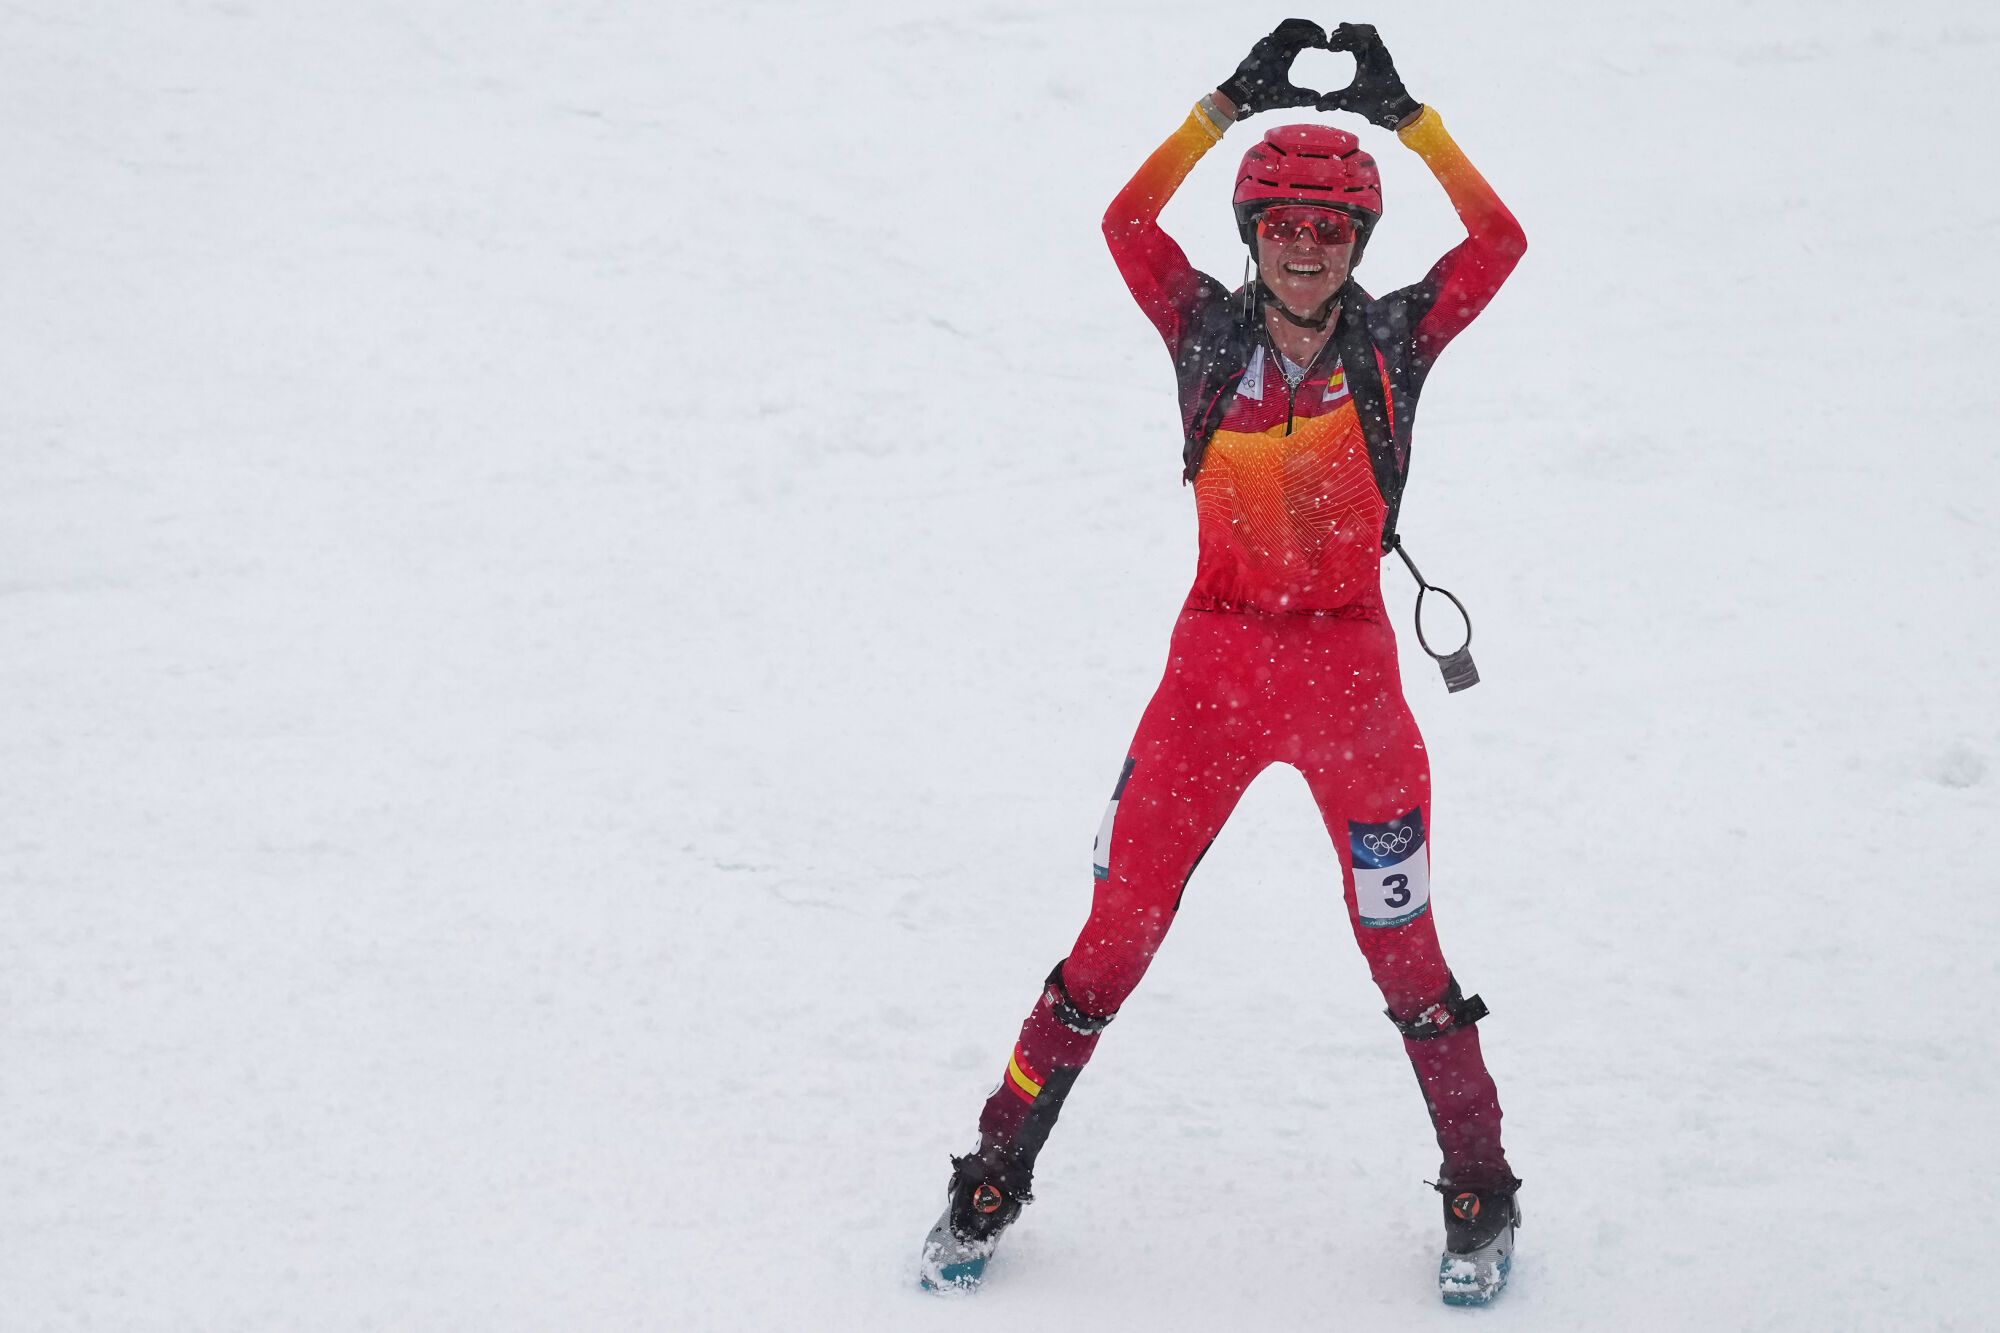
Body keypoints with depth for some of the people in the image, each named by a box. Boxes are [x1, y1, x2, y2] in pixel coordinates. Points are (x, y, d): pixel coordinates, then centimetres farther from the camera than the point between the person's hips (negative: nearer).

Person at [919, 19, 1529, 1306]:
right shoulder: (1208, 332, -1)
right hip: (1217, 662, 1)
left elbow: (1498, 239, -13)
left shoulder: (1395, 341, -2)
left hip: (1351, 672, 0)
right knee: (1119, 929, 2)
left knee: (1403, 950, 5)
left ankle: (1481, 1196, 22)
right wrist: (1228, 104, -18)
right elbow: (1128, 223, -14)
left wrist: (1409, 118, -15)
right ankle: (996, 1174, 14)